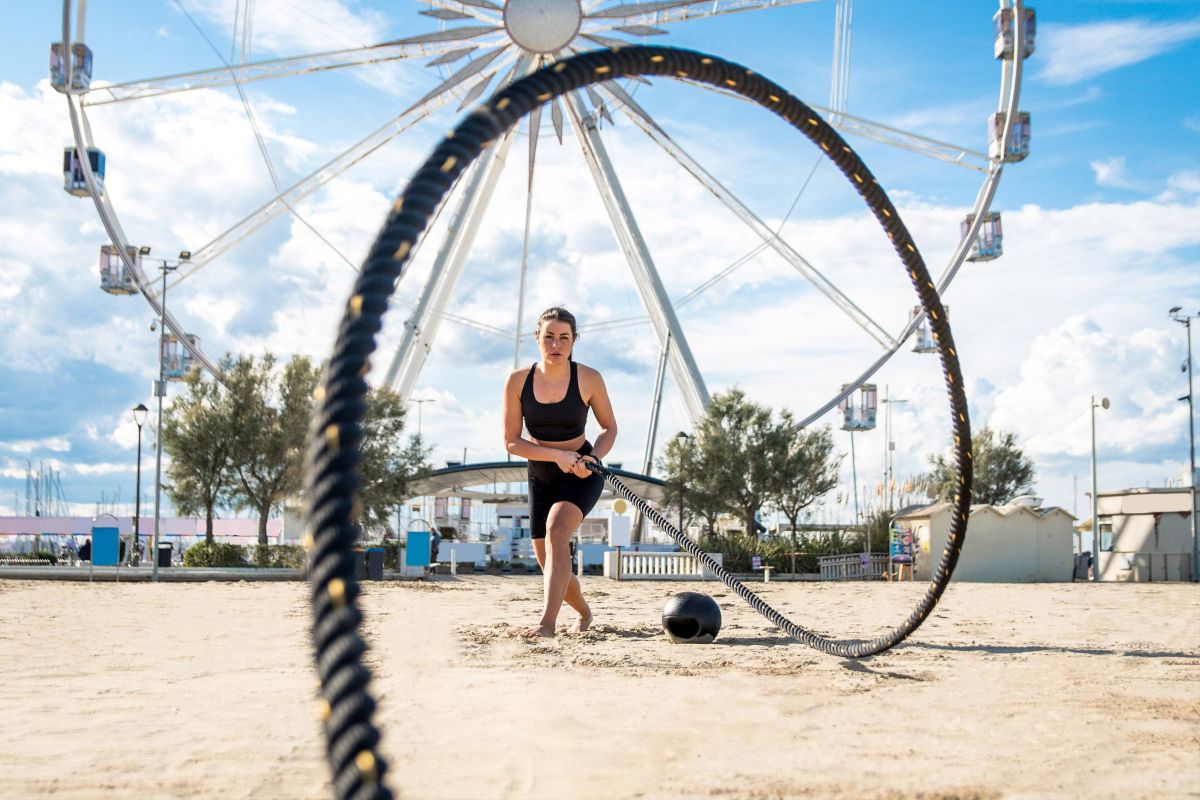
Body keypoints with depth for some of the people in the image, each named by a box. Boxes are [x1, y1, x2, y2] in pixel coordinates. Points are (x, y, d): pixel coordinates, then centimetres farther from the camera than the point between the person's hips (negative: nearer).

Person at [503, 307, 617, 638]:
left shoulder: (589, 379, -13)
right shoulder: (518, 381, -11)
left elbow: (609, 427, 0)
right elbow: (512, 441, -9)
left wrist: (593, 458, -20)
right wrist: (557, 455, -22)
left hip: (583, 474, -3)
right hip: (541, 476, 3)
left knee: (556, 528, -30)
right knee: (548, 562, 6)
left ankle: (547, 621, -34)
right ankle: (584, 612, 36)